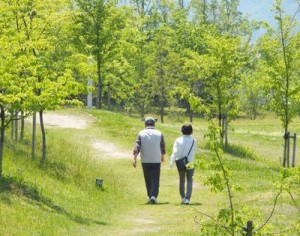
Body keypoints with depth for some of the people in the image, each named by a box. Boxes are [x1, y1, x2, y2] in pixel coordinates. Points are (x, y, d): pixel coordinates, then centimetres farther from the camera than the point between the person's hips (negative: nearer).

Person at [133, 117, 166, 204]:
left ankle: (150, 197, 19)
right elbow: (163, 147, 11)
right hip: (156, 160, -1)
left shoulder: (141, 134, -1)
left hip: (145, 161, 1)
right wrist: (162, 156, 29)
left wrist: (134, 158, -14)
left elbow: (137, 147, -10)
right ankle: (154, 196, -18)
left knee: (148, 179, 13)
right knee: (155, 179, -2)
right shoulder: (159, 134, 1)